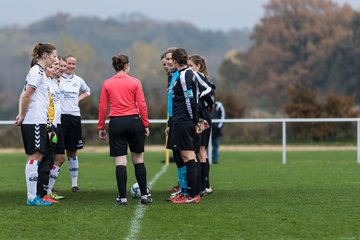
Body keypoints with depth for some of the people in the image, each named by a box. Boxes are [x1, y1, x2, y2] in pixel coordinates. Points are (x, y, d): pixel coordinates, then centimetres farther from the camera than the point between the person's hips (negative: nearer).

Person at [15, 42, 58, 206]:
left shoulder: (39, 71, 18)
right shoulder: (37, 71, -12)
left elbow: (24, 95, 17)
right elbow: (26, 96, -17)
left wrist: (21, 114, 8)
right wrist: (23, 116, -8)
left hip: (38, 122, 10)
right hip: (34, 122, -10)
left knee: (37, 157, 9)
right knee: (34, 157, -9)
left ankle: (34, 196, 10)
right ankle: (32, 197, -9)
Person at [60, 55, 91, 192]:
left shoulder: (78, 80, 13)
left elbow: (87, 92, 31)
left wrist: (78, 99, 15)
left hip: (75, 116, 5)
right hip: (60, 116, -5)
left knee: (72, 151, 10)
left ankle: (74, 183, 15)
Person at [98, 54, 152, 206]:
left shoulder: (107, 84, 2)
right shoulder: (135, 82, -1)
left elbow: (102, 107, 2)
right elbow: (142, 105, -4)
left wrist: (101, 127, 9)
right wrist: (146, 124, 4)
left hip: (116, 124, 0)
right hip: (134, 121, 0)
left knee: (120, 162, 2)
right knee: (138, 160, 11)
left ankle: (122, 198, -2)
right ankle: (144, 195, 15)